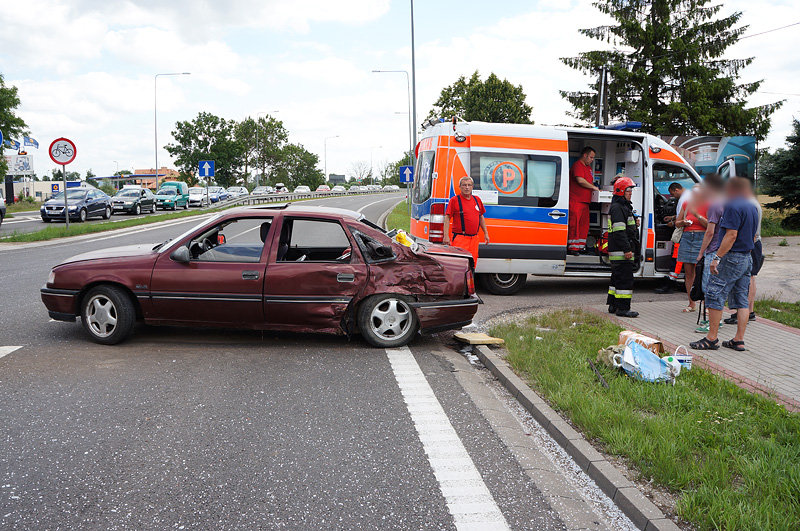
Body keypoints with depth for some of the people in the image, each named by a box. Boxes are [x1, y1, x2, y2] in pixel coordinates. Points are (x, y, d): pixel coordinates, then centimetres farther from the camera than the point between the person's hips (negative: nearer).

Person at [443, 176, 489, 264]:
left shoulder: (477, 200, 15)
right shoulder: (454, 200, -2)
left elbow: (481, 217, 24)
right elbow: (447, 218, -5)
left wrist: (486, 233, 19)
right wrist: (446, 236, -14)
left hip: (474, 239, 6)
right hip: (460, 238, -5)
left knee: (472, 264, 6)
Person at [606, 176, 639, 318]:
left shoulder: (624, 207, 21)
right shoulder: (617, 208, -14)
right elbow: (619, 231, -21)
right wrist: (627, 249, -23)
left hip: (617, 251, 11)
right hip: (621, 251, -11)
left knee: (618, 277, 16)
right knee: (625, 278, -10)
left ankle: (613, 305, 23)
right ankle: (623, 308, -9)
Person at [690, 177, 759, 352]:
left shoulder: (733, 207, -14)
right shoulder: (753, 208, 15)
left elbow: (731, 235, -21)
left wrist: (717, 257, -21)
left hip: (731, 258, -10)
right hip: (747, 258, 10)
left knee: (715, 296, -4)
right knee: (741, 299, 10)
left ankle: (711, 338, -2)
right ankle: (739, 340, 11)